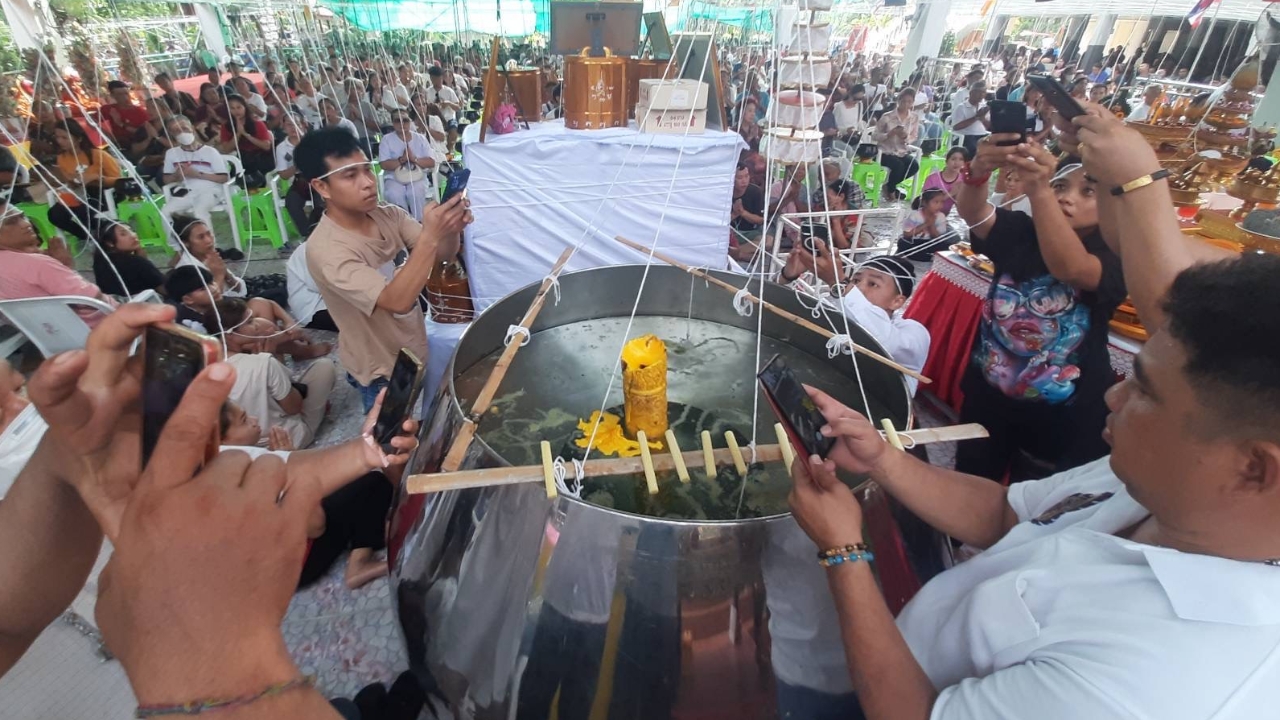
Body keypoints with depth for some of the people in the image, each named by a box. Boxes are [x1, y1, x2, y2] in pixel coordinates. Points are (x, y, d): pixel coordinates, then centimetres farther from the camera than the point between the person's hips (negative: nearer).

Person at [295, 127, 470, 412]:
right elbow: (397, 301, -37)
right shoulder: (325, 249, -28)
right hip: (383, 372, -6)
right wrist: (429, 235, -45)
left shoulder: (388, 214, -8)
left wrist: (450, 230, -34)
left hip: (416, 351, 6)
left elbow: (441, 256, -13)